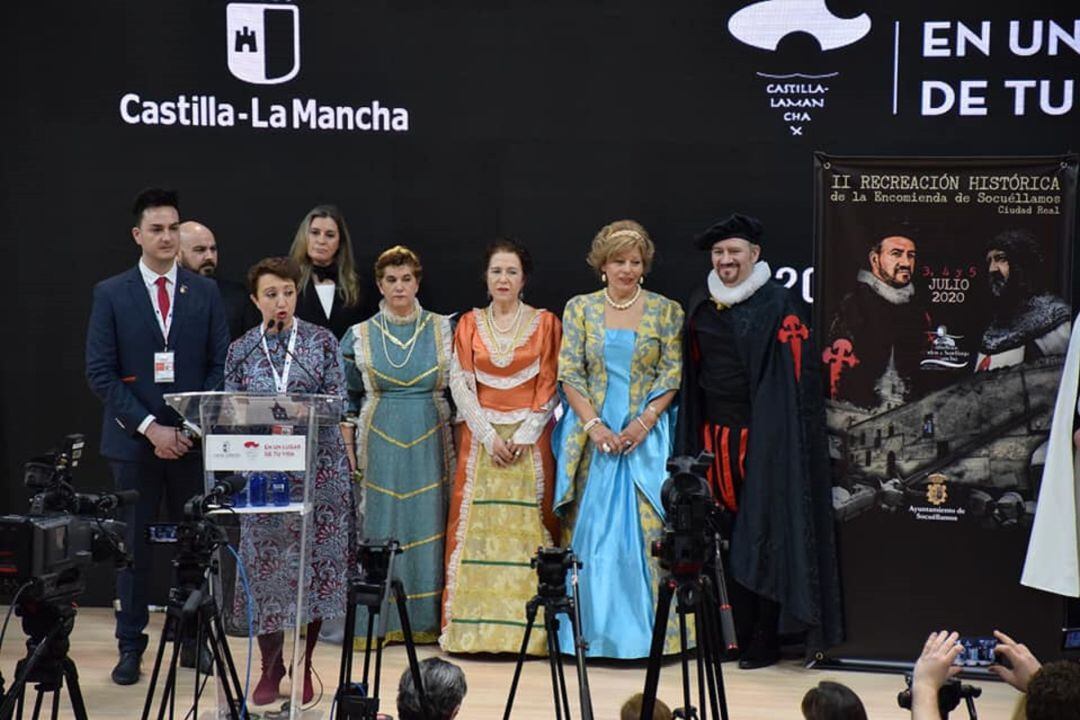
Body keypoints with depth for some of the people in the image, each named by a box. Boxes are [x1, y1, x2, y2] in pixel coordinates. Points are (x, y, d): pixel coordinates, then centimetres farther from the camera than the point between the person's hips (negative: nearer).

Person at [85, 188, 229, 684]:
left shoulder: (205, 293, 7)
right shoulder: (110, 294, 1)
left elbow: (220, 366, 6)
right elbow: (100, 373, -3)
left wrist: (194, 426, -7)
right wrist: (150, 427, -12)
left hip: (193, 438, 1)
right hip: (133, 440, -1)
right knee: (134, 545, 4)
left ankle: (193, 640, 14)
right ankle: (130, 647, 12)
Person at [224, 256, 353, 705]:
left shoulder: (321, 341, 3)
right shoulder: (241, 350, 6)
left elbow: (336, 399, 0)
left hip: (317, 464, -1)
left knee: (314, 561, 1)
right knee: (266, 563, 0)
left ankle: (303, 666, 15)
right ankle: (270, 667, 14)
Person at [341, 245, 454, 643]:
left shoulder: (443, 329, 4)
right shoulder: (360, 335, 4)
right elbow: (348, 398, 8)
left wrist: (460, 447, 3)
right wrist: (348, 452, 1)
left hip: (429, 443, 0)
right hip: (380, 443, 0)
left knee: (427, 527, 2)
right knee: (379, 526, 1)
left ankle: (426, 620, 10)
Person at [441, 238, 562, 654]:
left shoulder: (545, 324, 5)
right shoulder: (469, 324, 9)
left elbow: (549, 387, 1)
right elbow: (460, 385, 3)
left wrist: (523, 438, -10)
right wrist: (489, 435, -8)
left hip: (530, 440, -1)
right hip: (481, 437, 1)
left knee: (529, 525, -5)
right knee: (476, 526, -3)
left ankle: (527, 627, -2)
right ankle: (475, 626, -1)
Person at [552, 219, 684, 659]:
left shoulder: (665, 311, 5)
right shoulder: (580, 308, 7)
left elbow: (672, 375, 1)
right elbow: (570, 374, 2)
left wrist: (644, 423, -11)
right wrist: (594, 425, -10)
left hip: (646, 435, -1)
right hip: (592, 433, 1)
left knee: (646, 527, -6)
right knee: (591, 527, 0)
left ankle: (643, 630, 1)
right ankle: (593, 629, 7)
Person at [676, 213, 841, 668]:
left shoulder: (779, 305, -5)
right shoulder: (701, 306, 12)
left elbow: (798, 376, -8)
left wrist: (782, 435, -15)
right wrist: (693, 439, 14)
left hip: (765, 439, -5)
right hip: (716, 438, 5)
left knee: (765, 535, -3)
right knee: (727, 540, 5)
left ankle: (765, 643, 4)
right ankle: (742, 637, 13)